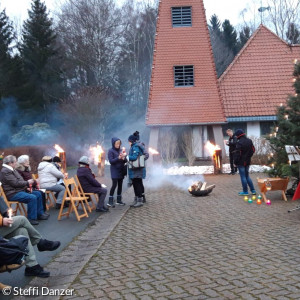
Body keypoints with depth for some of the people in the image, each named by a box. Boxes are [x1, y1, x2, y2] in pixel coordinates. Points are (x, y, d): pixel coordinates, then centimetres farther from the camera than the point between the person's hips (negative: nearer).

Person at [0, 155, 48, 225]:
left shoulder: (12, 170, 16)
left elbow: (19, 181, 22)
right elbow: (15, 183, -23)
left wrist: (26, 188, 6)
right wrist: (27, 182, -11)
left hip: (20, 190, 11)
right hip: (13, 194, -11)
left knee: (38, 194, 9)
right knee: (32, 197, -27)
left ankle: (39, 214, 13)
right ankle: (31, 219, -19)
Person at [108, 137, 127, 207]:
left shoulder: (121, 150, 10)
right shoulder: (111, 151, -5)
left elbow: (125, 160, 9)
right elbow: (111, 161, -12)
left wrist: (123, 158, -14)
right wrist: (118, 158, -25)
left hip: (121, 170, 6)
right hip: (114, 171, -6)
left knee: (120, 185, 7)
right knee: (114, 185, -12)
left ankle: (119, 200, 15)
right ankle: (110, 201, -7)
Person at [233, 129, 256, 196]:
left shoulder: (239, 143, -19)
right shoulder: (249, 141, 6)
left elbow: (237, 153, -19)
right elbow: (253, 150, 14)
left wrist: (235, 162, -11)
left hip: (241, 162, -7)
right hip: (247, 161, 7)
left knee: (243, 177, 1)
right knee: (247, 176, 17)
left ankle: (245, 191, 6)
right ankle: (253, 190, 14)